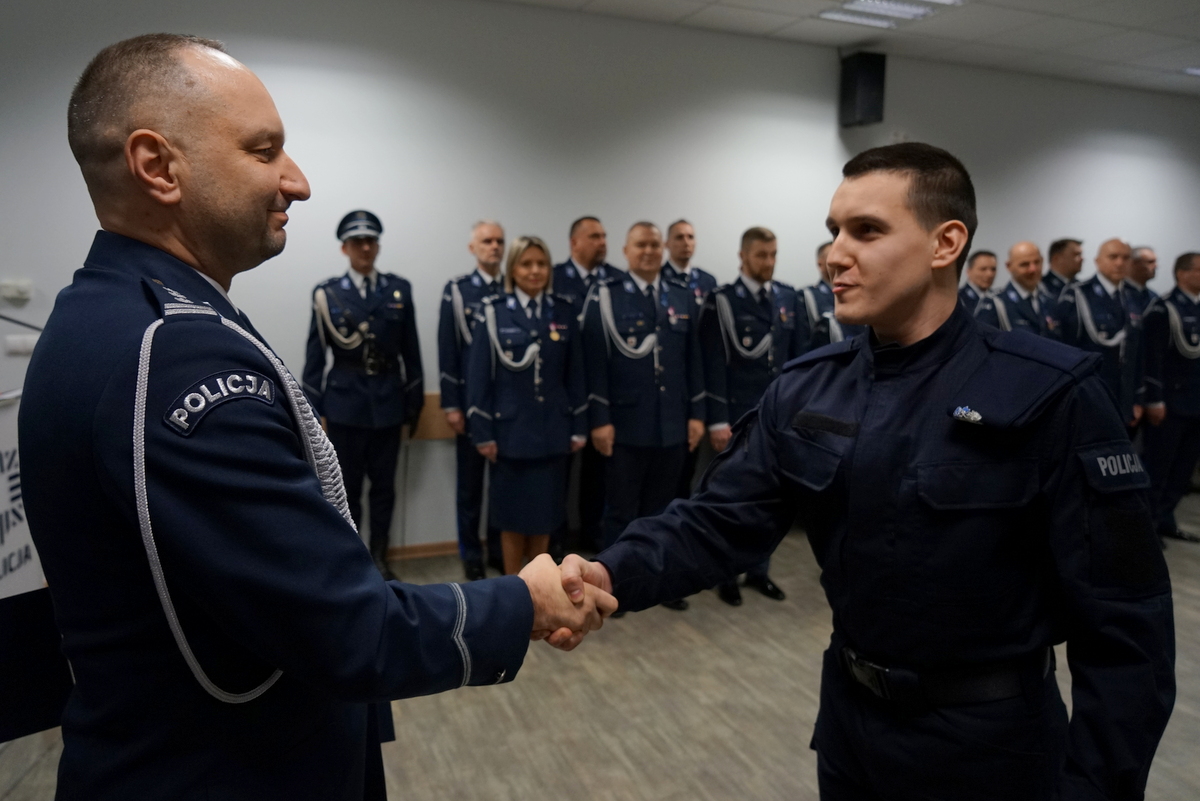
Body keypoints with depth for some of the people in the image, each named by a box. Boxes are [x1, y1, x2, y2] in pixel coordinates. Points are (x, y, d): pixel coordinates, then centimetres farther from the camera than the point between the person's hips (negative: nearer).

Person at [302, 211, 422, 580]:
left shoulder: (399, 289, 3)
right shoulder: (327, 293, -1)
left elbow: (410, 351, 5)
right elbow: (315, 355, 0)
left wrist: (415, 402, 5)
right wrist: (315, 409, -1)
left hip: (388, 402, 2)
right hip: (344, 403, -1)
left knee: (384, 485, 10)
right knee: (347, 487, 7)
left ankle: (379, 557, 24)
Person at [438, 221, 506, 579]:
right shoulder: (456, 290, 0)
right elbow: (447, 351, -3)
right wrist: (451, 404, -8)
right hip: (471, 399, -2)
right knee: (470, 482, 8)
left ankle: (500, 550, 25)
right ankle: (471, 554, 20)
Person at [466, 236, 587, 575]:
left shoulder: (563, 312, 5)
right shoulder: (493, 312, -3)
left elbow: (575, 374, 6)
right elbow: (479, 375, -4)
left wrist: (579, 427, 4)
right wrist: (483, 432, -8)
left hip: (552, 430, 3)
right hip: (511, 430, -2)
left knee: (545, 511, 10)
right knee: (512, 513, 8)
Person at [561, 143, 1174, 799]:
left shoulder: (1049, 395, -18)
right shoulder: (804, 390, -5)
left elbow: (1123, 620, -15)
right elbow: (720, 519, -10)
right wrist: (614, 574, -27)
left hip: (984, 738, -4)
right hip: (848, 714, 5)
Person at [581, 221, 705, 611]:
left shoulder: (682, 297, 9)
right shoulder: (605, 296, -3)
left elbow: (693, 359, 10)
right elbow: (595, 361, -8)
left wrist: (696, 413, 5)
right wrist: (599, 419, -12)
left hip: (672, 425, 4)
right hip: (625, 425, -4)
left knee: (662, 509, 15)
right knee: (621, 510, 8)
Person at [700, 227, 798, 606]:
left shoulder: (788, 298, 8)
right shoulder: (722, 301, -6)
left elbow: (798, 357, 11)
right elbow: (714, 365, -10)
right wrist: (717, 421, -13)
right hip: (738, 417, -4)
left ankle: (759, 570, 27)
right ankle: (725, 575, 20)